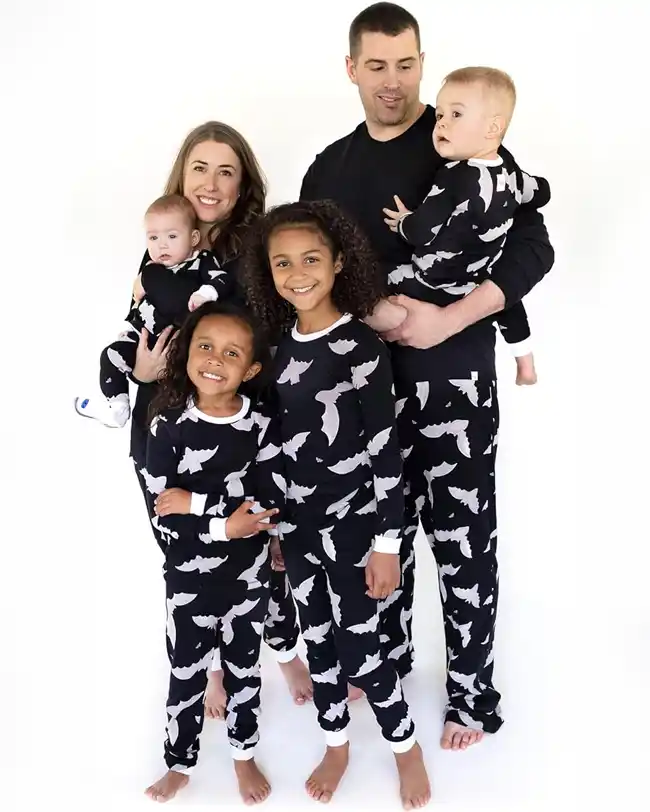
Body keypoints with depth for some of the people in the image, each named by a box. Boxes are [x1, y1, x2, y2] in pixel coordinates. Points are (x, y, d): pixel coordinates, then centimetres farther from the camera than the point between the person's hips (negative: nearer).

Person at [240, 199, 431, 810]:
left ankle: (406, 747, 29)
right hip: (296, 525, 5)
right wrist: (273, 525, 13)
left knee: (358, 648, 4)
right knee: (318, 640, 17)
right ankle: (336, 745, 38)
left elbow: (386, 451, -14)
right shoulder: (280, 345, 2)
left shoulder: (362, 346, -15)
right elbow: (277, 443, 9)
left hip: (352, 526, -5)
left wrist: (386, 541, -14)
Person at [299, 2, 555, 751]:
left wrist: (448, 320, -22)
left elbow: (533, 250, -12)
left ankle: (473, 695, 19)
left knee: (461, 541, 3)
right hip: (366, 379, 4)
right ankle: (389, 655, 35)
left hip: (451, 378, -4)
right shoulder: (330, 168, 9)